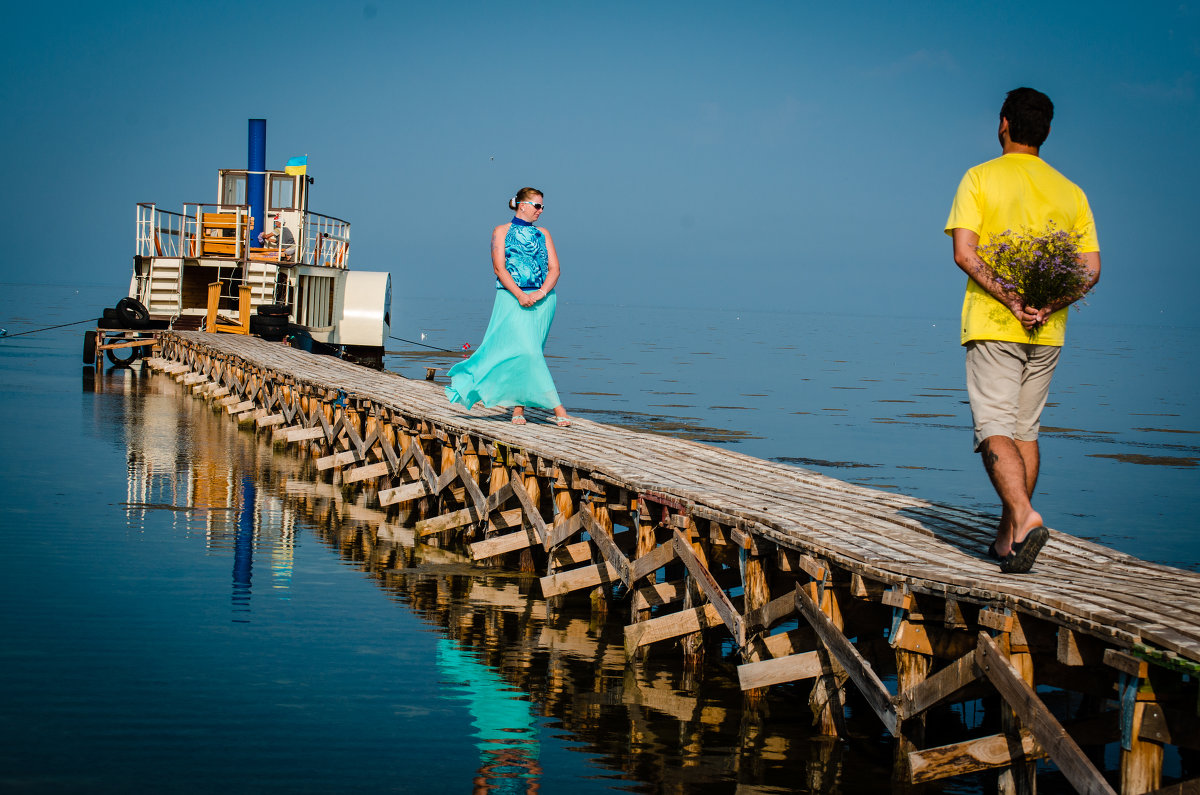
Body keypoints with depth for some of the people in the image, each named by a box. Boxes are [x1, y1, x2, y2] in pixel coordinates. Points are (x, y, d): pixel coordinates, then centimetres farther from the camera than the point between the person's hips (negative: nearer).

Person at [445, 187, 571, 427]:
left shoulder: (543, 234, 16)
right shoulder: (502, 231, 7)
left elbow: (554, 269, 8)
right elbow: (499, 268, -3)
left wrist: (540, 293, -10)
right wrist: (520, 295, -15)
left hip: (542, 299, 3)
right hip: (512, 297, -3)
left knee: (527, 353, 1)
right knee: (526, 350, -14)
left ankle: (518, 408, 7)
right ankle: (556, 407, -14)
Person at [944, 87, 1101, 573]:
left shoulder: (980, 178, -2)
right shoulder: (1070, 191, 10)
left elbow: (964, 253, -13)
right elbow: (1091, 268, 3)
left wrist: (1011, 301, -15)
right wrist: (1048, 305, -8)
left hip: (993, 326, -4)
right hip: (1048, 334, 4)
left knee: (994, 430, -6)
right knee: (1025, 431, 12)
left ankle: (1024, 517, -27)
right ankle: (1008, 537, 14)